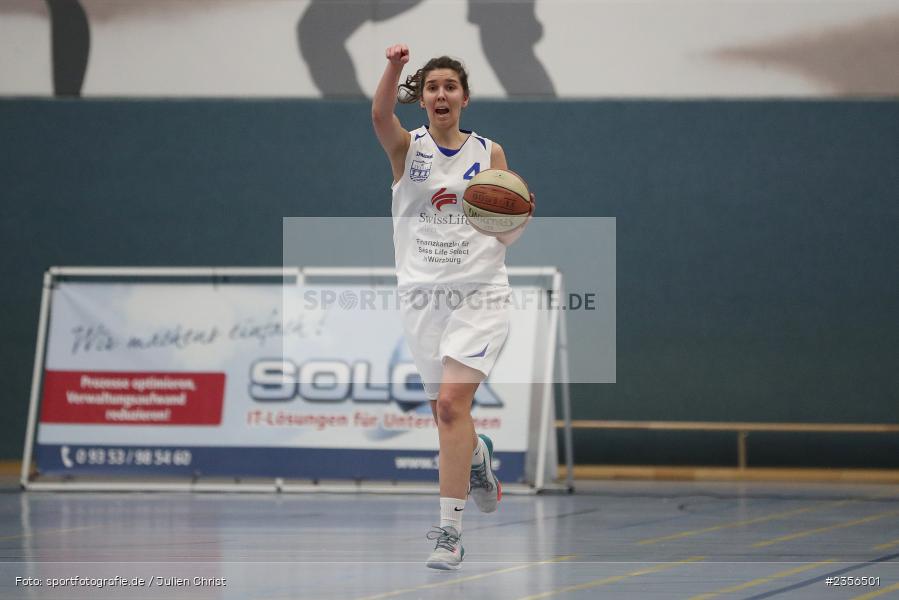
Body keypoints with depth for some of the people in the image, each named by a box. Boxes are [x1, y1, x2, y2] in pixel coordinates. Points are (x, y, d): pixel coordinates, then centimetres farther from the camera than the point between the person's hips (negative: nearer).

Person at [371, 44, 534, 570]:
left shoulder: (489, 152, 5)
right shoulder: (407, 148, 3)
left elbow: (506, 235, 7)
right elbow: (381, 115, -21)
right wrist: (394, 68, -39)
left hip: (479, 294, -2)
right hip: (423, 294, 2)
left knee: (451, 402, -18)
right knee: (444, 411, 11)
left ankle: (450, 530, -19)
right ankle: (478, 455, 47)